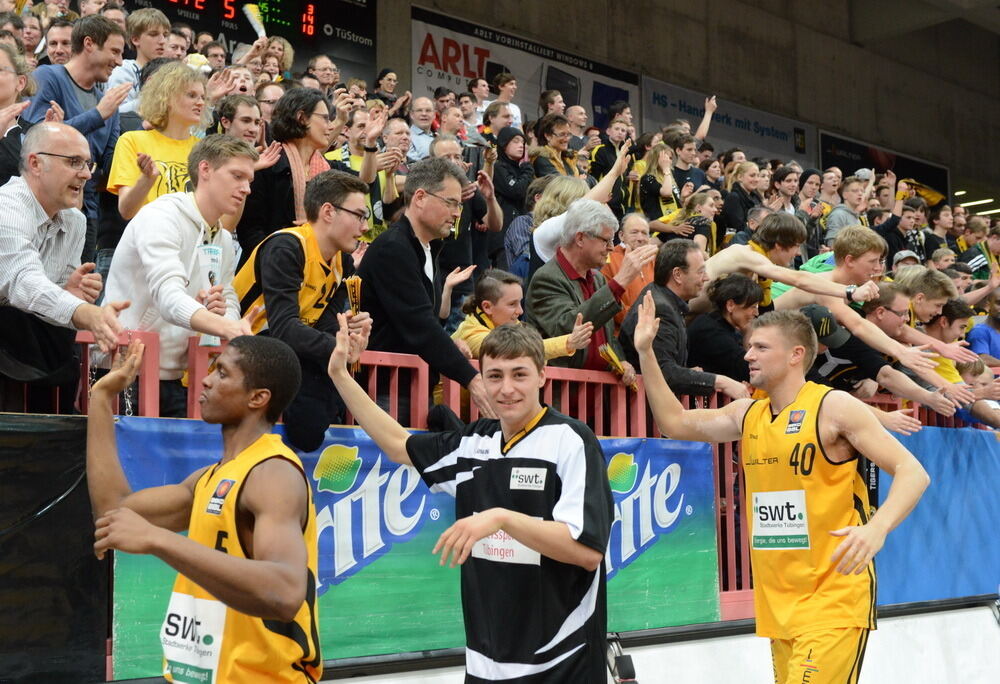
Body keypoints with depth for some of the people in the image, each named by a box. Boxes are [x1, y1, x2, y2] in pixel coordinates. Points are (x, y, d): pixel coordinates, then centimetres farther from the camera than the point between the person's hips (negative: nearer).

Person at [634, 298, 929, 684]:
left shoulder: (833, 407, -9)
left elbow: (912, 472, -12)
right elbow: (675, 423, 13)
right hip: (779, 601, 7)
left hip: (834, 597, -7)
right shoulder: (748, 415, 11)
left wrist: (878, 527, -30)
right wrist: (645, 352, 6)